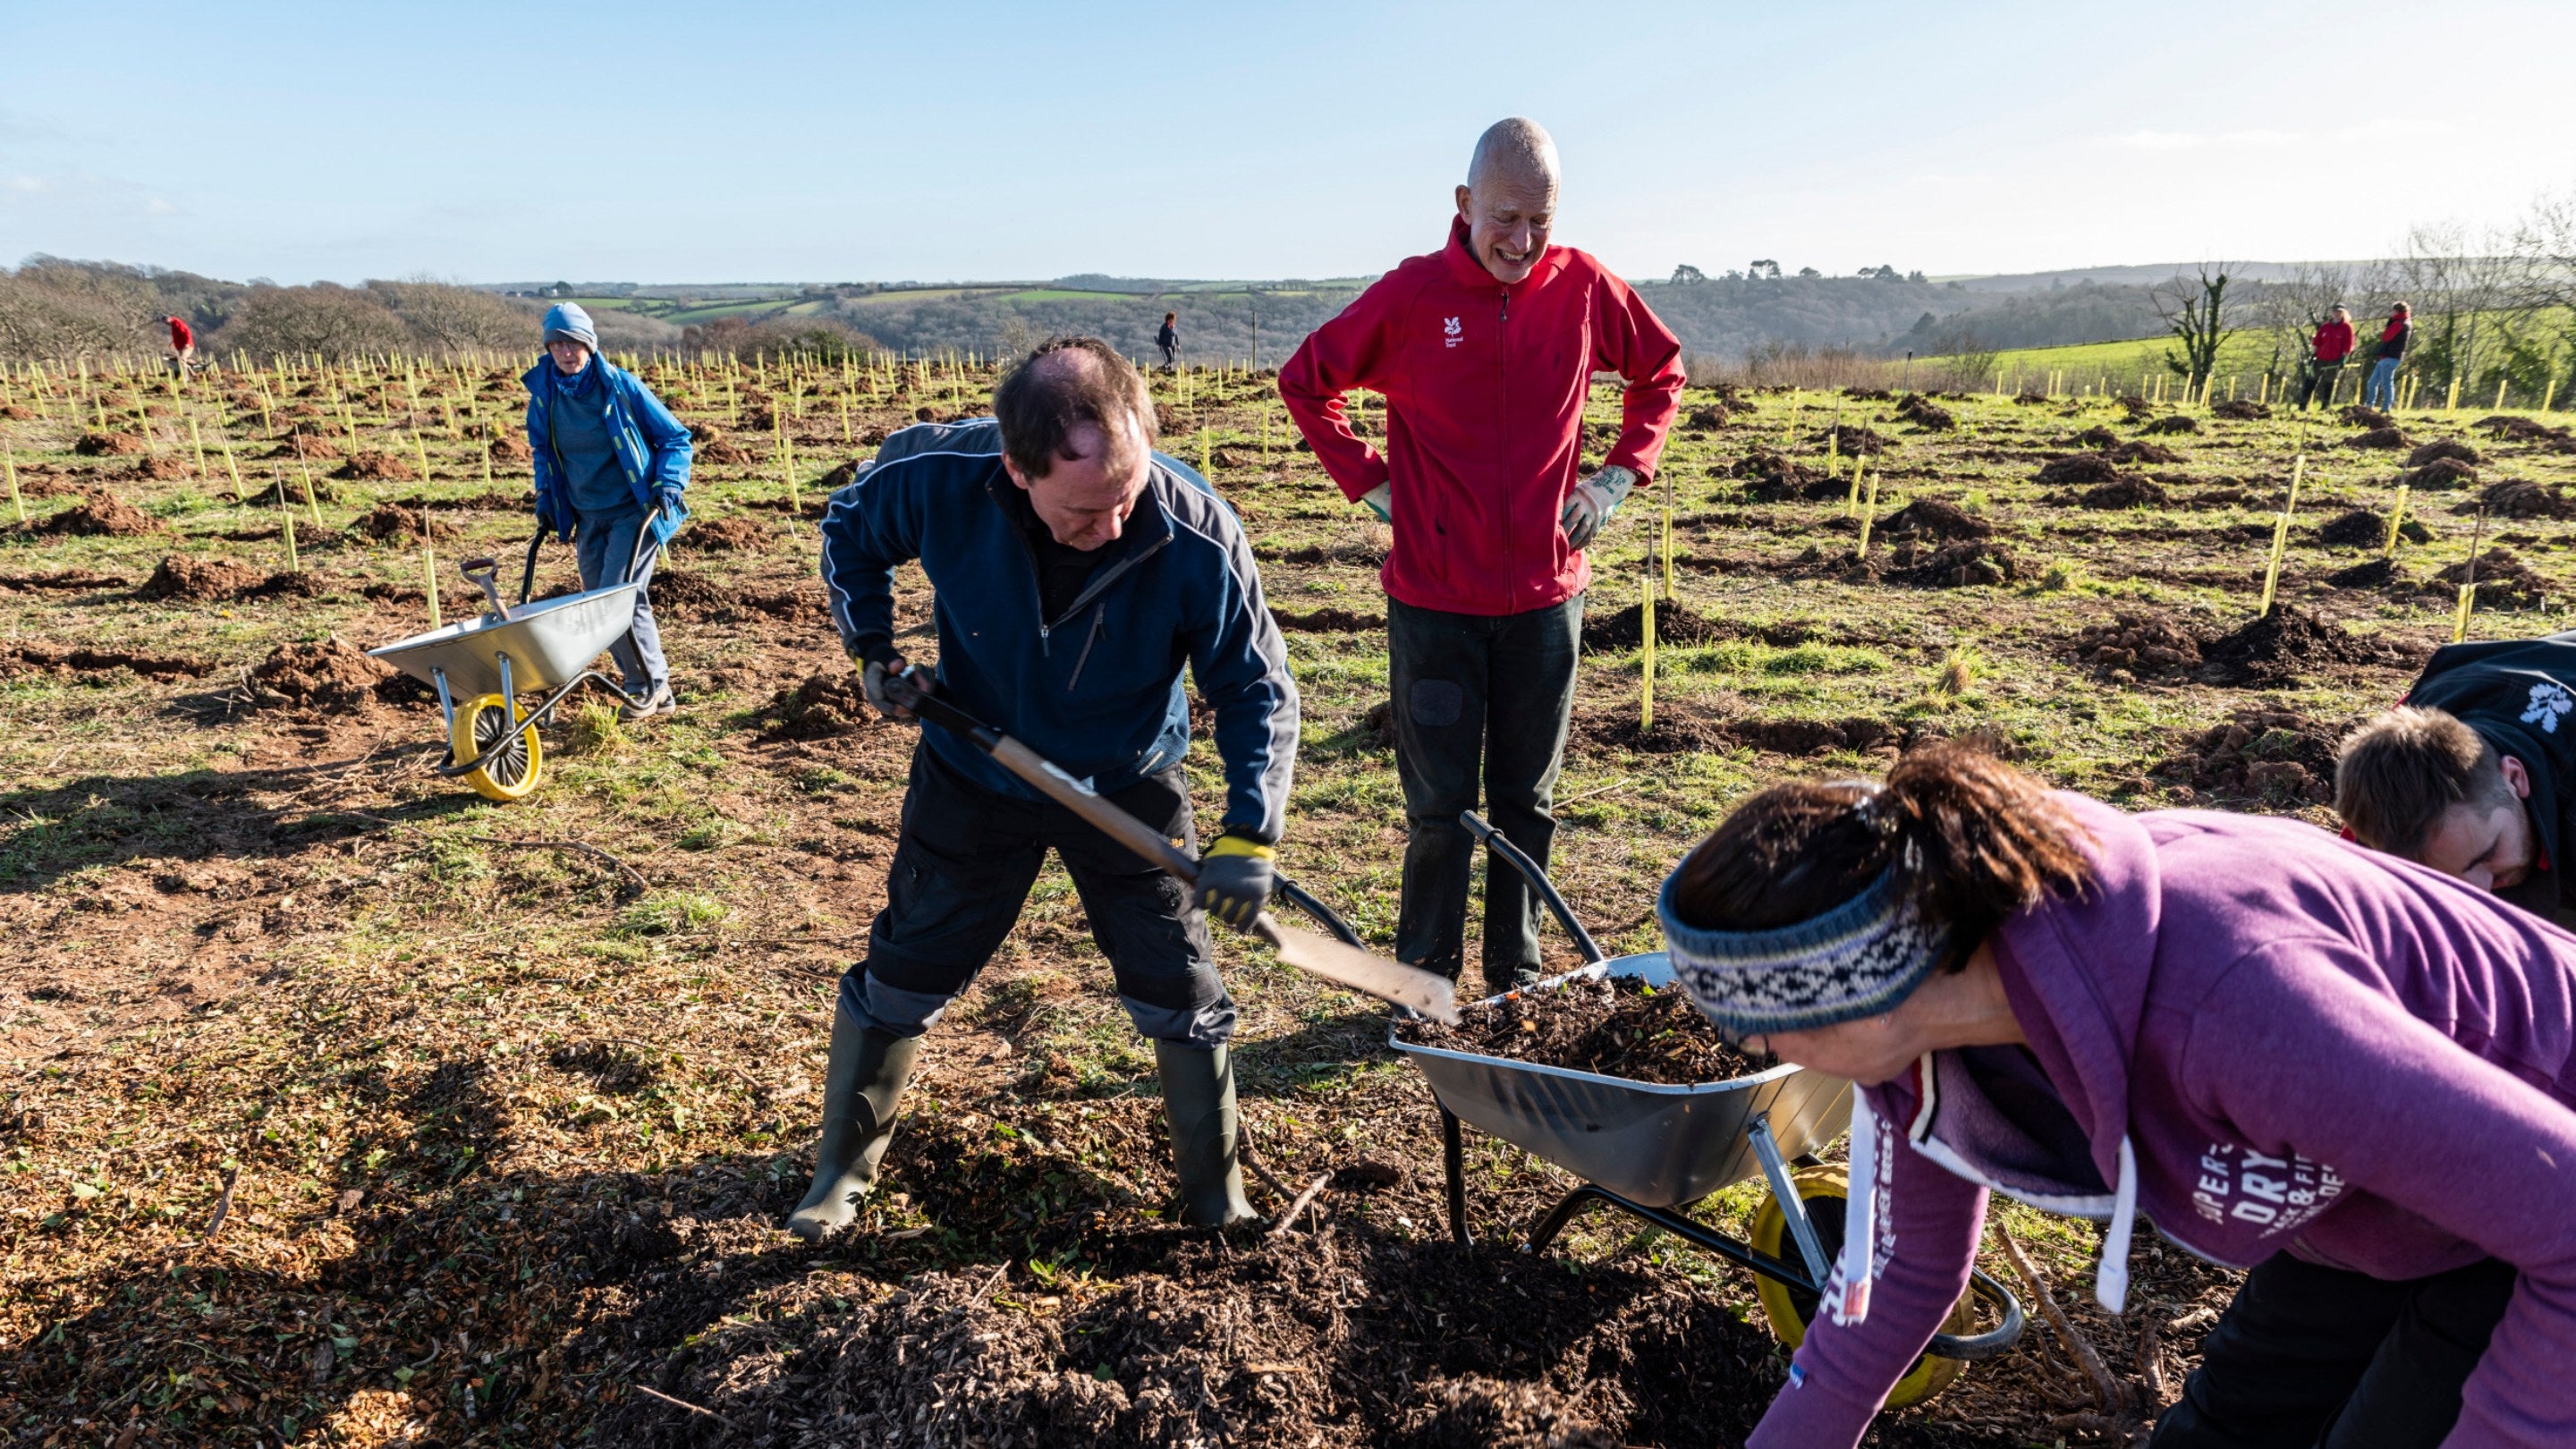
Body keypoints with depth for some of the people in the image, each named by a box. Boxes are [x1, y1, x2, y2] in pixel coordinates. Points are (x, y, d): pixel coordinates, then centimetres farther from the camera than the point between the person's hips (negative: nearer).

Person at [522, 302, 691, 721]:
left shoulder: (621, 386, -10)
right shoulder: (543, 394, 2)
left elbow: (674, 438, -2)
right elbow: (542, 449, 22)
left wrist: (668, 485, -15)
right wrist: (545, 494, 10)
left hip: (634, 512, -6)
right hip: (588, 517, 6)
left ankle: (651, 684, 3)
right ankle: (656, 696, 17)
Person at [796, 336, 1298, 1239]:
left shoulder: (1198, 539, -32)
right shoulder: (935, 477, -28)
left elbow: (1256, 689, -18)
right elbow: (849, 528, -2)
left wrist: (1250, 833, -27)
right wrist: (870, 646, -13)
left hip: (1128, 789, -1)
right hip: (974, 778, 1)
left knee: (1179, 992, 5)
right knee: (901, 974, 12)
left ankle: (1217, 1189, 29)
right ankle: (843, 1167, 37)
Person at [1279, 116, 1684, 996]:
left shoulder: (1585, 289, -1)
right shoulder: (1411, 296, -7)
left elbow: (1661, 372, 17)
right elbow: (1305, 383, 6)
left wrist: (1620, 475, 5)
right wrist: (1370, 482, -1)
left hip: (1545, 593, 3)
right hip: (1434, 599, -2)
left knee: (1527, 800, 13)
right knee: (1441, 806, 5)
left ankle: (1517, 977, 28)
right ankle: (1425, 987, 20)